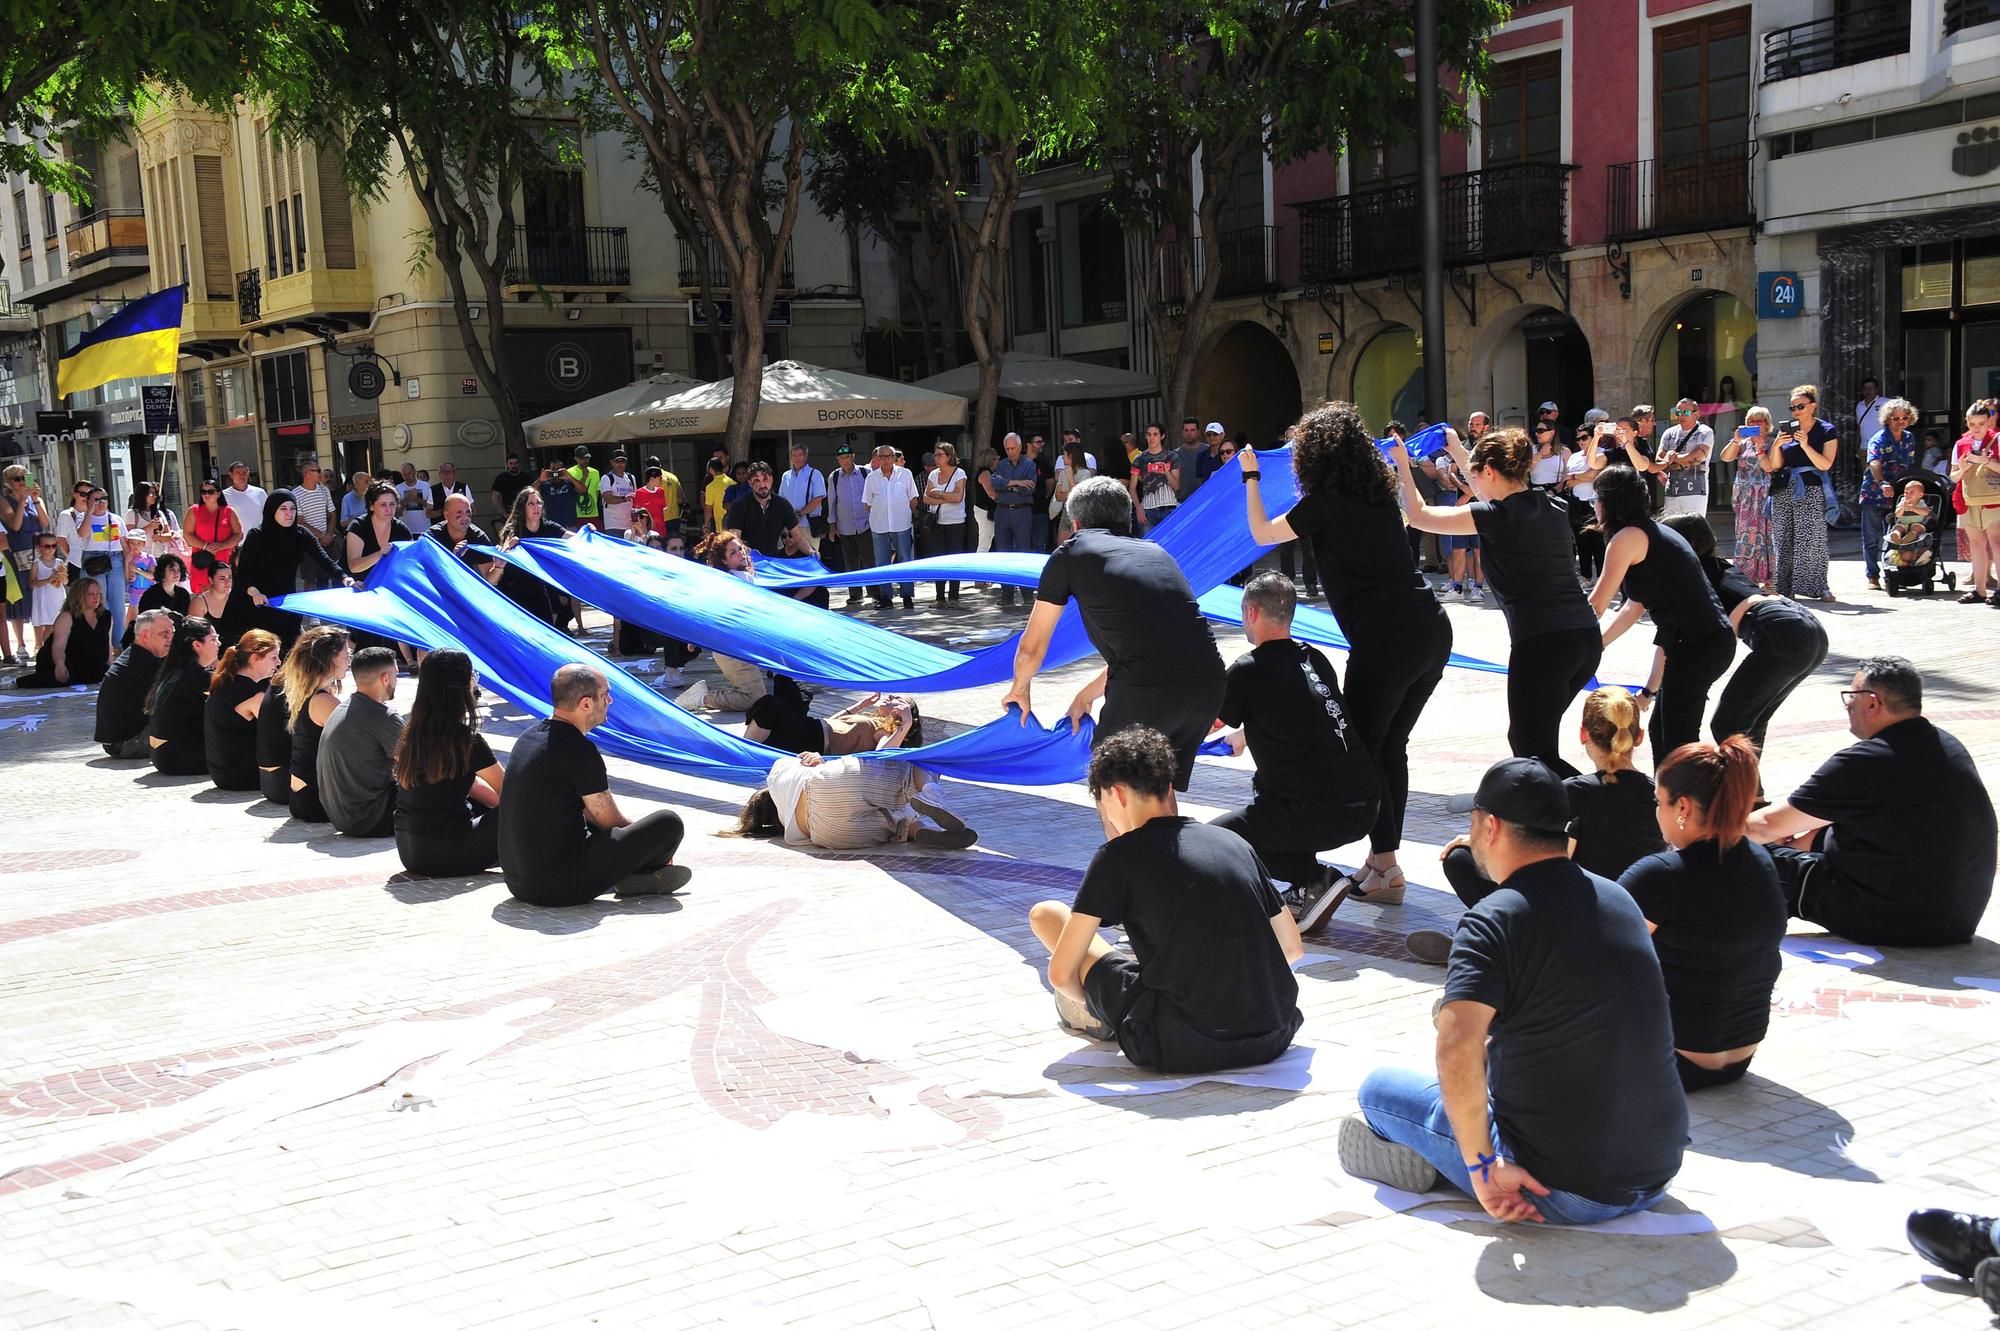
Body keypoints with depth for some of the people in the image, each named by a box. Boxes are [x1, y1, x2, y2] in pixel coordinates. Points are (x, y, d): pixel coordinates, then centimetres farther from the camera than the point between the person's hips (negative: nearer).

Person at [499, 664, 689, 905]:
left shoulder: (531, 736, 12)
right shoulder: (579, 750, -15)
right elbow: (611, 822, -3)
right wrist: (650, 843, 17)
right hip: (560, 887, -9)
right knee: (669, 822, -8)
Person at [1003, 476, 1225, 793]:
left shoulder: (1070, 553, 15)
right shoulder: (1156, 551, 29)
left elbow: (1031, 648, 22)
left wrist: (1020, 690, 43)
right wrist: (1085, 696, 49)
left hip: (1148, 690, -5)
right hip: (1208, 681, 5)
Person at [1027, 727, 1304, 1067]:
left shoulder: (1118, 855, -2)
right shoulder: (1235, 843, 11)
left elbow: (1060, 974, 0)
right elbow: (1293, 948, 18)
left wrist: (1088, 1001, 22)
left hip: (1184, 1048, -6)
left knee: (1045, 913, 8)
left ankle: (1099, 1013, 27)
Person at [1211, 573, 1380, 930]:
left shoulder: (1249, 670, -7)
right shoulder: (1315, 659, 14)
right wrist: (1247, 736, 50)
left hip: (1323, 816, -8)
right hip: (1367, 809, 8)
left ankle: (1314, 879, -4)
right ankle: (1308, 887, 20)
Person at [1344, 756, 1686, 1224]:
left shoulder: (1492, 921, -15)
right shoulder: (1619, 899, 8)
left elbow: (1457, 1051, -30)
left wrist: (1482, 1167, -20)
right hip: (1658, 1176, 7)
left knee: (1379, 1088, 9)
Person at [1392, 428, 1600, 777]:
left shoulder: (1495, 516, -7)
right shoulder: (1555, 509, 14)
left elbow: (1419, 516, 2)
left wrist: (1402, 466, 16)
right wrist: (1457, 450, 43)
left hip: (1542, 643, -8)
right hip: (1586, 637, 8)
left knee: (1537, 756, -4)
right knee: (1525, 739, 22)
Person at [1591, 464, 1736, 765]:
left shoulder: (1627, 537, -10)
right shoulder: (1653, 532, 18)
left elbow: (1596, 606, -8)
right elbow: (1633, 610, 23)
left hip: (1697, 647, -10)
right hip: (1713, 639, 10)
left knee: (1677, 742, -5)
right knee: (1660, 732, 19)